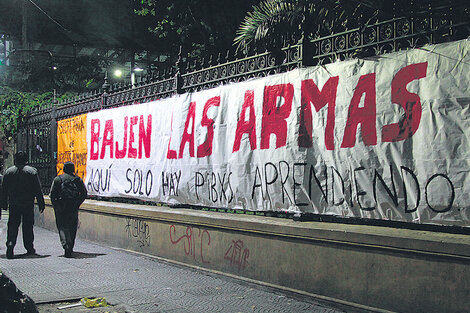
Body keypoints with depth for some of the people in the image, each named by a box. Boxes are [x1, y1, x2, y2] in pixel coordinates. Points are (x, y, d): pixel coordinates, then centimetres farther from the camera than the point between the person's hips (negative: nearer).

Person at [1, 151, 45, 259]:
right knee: (28, 226, 7)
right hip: (28, 204, -1)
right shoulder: (32, 171, -3)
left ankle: (10, 243, -16)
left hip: (13, 204, 1)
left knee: (12, 225, 5)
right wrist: (41, 204, 2)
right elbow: (38, 190, -3)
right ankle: (29, 248, 13)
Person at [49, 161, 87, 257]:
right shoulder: (78, 180, 7)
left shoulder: (57, 179, 1)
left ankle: (66, 245, -22)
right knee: (72, 228, 13)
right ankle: (70, 248, 19)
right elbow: (84, 193, 5)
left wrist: (55, 206, 5)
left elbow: (52, 194, -4)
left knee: (62, 227, -2)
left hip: (60, 207, -2)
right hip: (73, 208, 2)